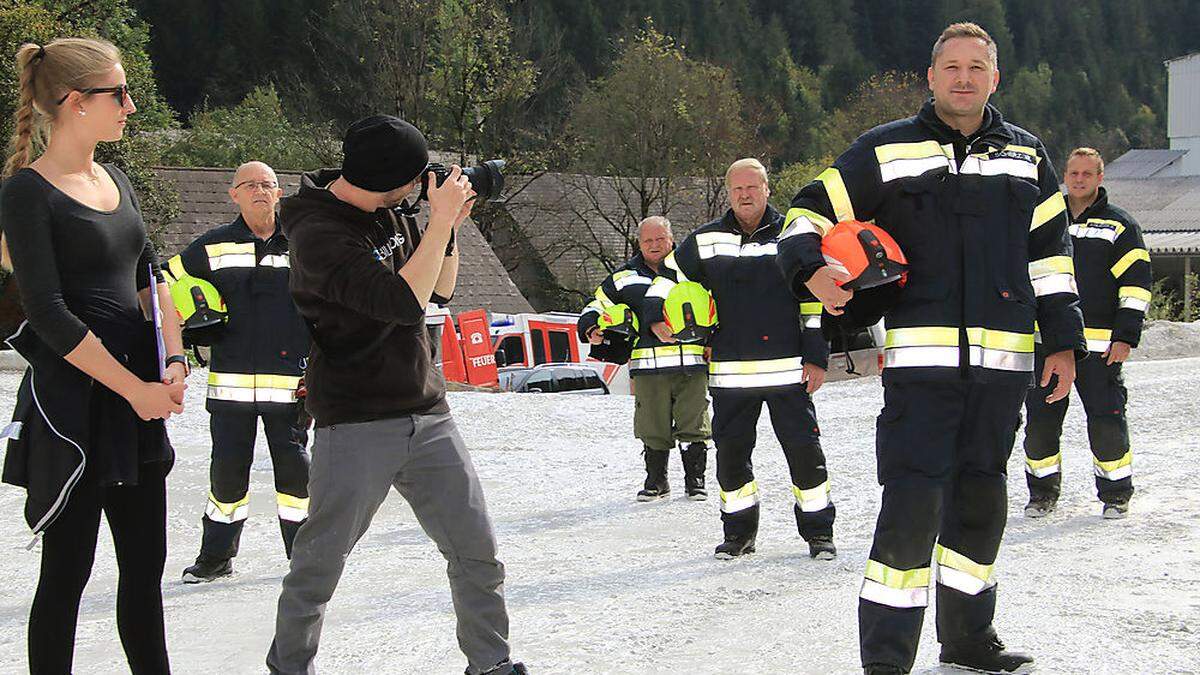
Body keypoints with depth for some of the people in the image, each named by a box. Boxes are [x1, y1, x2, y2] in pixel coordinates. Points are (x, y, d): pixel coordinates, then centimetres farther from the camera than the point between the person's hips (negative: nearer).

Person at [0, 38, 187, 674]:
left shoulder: (115, 180, 13)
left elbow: (150, 276, 14)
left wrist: (174, 362, -2)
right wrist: (136, 388, -16)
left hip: (141, 397, 7)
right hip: (70, 402, -7)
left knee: (145, 565, 11)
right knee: (67, 571, 0)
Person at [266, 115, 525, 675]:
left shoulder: (387, 214, 8)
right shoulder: (318, 234, -18)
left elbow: (439, 292, 17)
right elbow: (404, 301, -27)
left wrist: (449, 225, 2)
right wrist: (441, 220, -21)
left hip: (427, 415, 7)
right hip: (355, 425, -7)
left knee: (477, 551, 5)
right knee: (319, 562, 4)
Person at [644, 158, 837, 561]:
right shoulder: (705, 240, 7)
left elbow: (816, 300, 4)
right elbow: (670, 277, 16)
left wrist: (816, 357, -1)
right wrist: (657, 317, -2)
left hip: (788, 371, -2)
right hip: (730, 373, 2)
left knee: (804, 450, 0)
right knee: (731, 453, 6)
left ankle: (818, 531, 13)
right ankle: (739, 531, 20)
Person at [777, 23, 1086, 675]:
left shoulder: (1026, 156, 15)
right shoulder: (886, 150, 4)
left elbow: (1051, 253, 18)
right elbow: (813, 211, 5)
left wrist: (1063, 342, 12)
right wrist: (812, 270, -16)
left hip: (1001, 361, 4)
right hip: (920, 356, -4)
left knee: (981, 499, 13)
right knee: (912, 503, -12)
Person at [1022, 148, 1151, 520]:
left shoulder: (1120, 226, 5)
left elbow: (1136, 284, 1)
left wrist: (1126, 336, -8)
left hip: (1099, 346, -3)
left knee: (1107, 421, -6)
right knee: (1040, 420, 1)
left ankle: (1116, 493, 10)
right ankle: (1043, 490, 16)